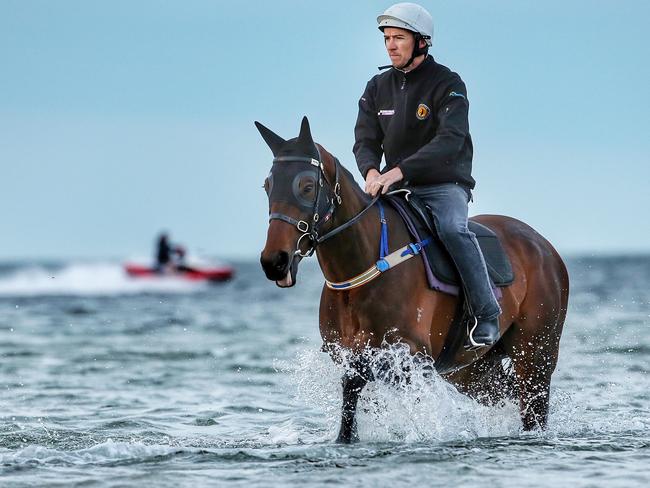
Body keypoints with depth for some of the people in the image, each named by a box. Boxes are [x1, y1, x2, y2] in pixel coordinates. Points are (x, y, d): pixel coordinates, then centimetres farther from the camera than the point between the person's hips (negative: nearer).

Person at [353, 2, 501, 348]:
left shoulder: (448, 85, -10)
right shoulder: (377, 89, 9)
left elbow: (449, 141, -23)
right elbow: (365, 141, 3)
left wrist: (398, 171, -35)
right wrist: (371, 171, -22)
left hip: (445, 185, -6)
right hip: (396, 188, 6)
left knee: (451, 227, -34)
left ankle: (487, 317, -30)